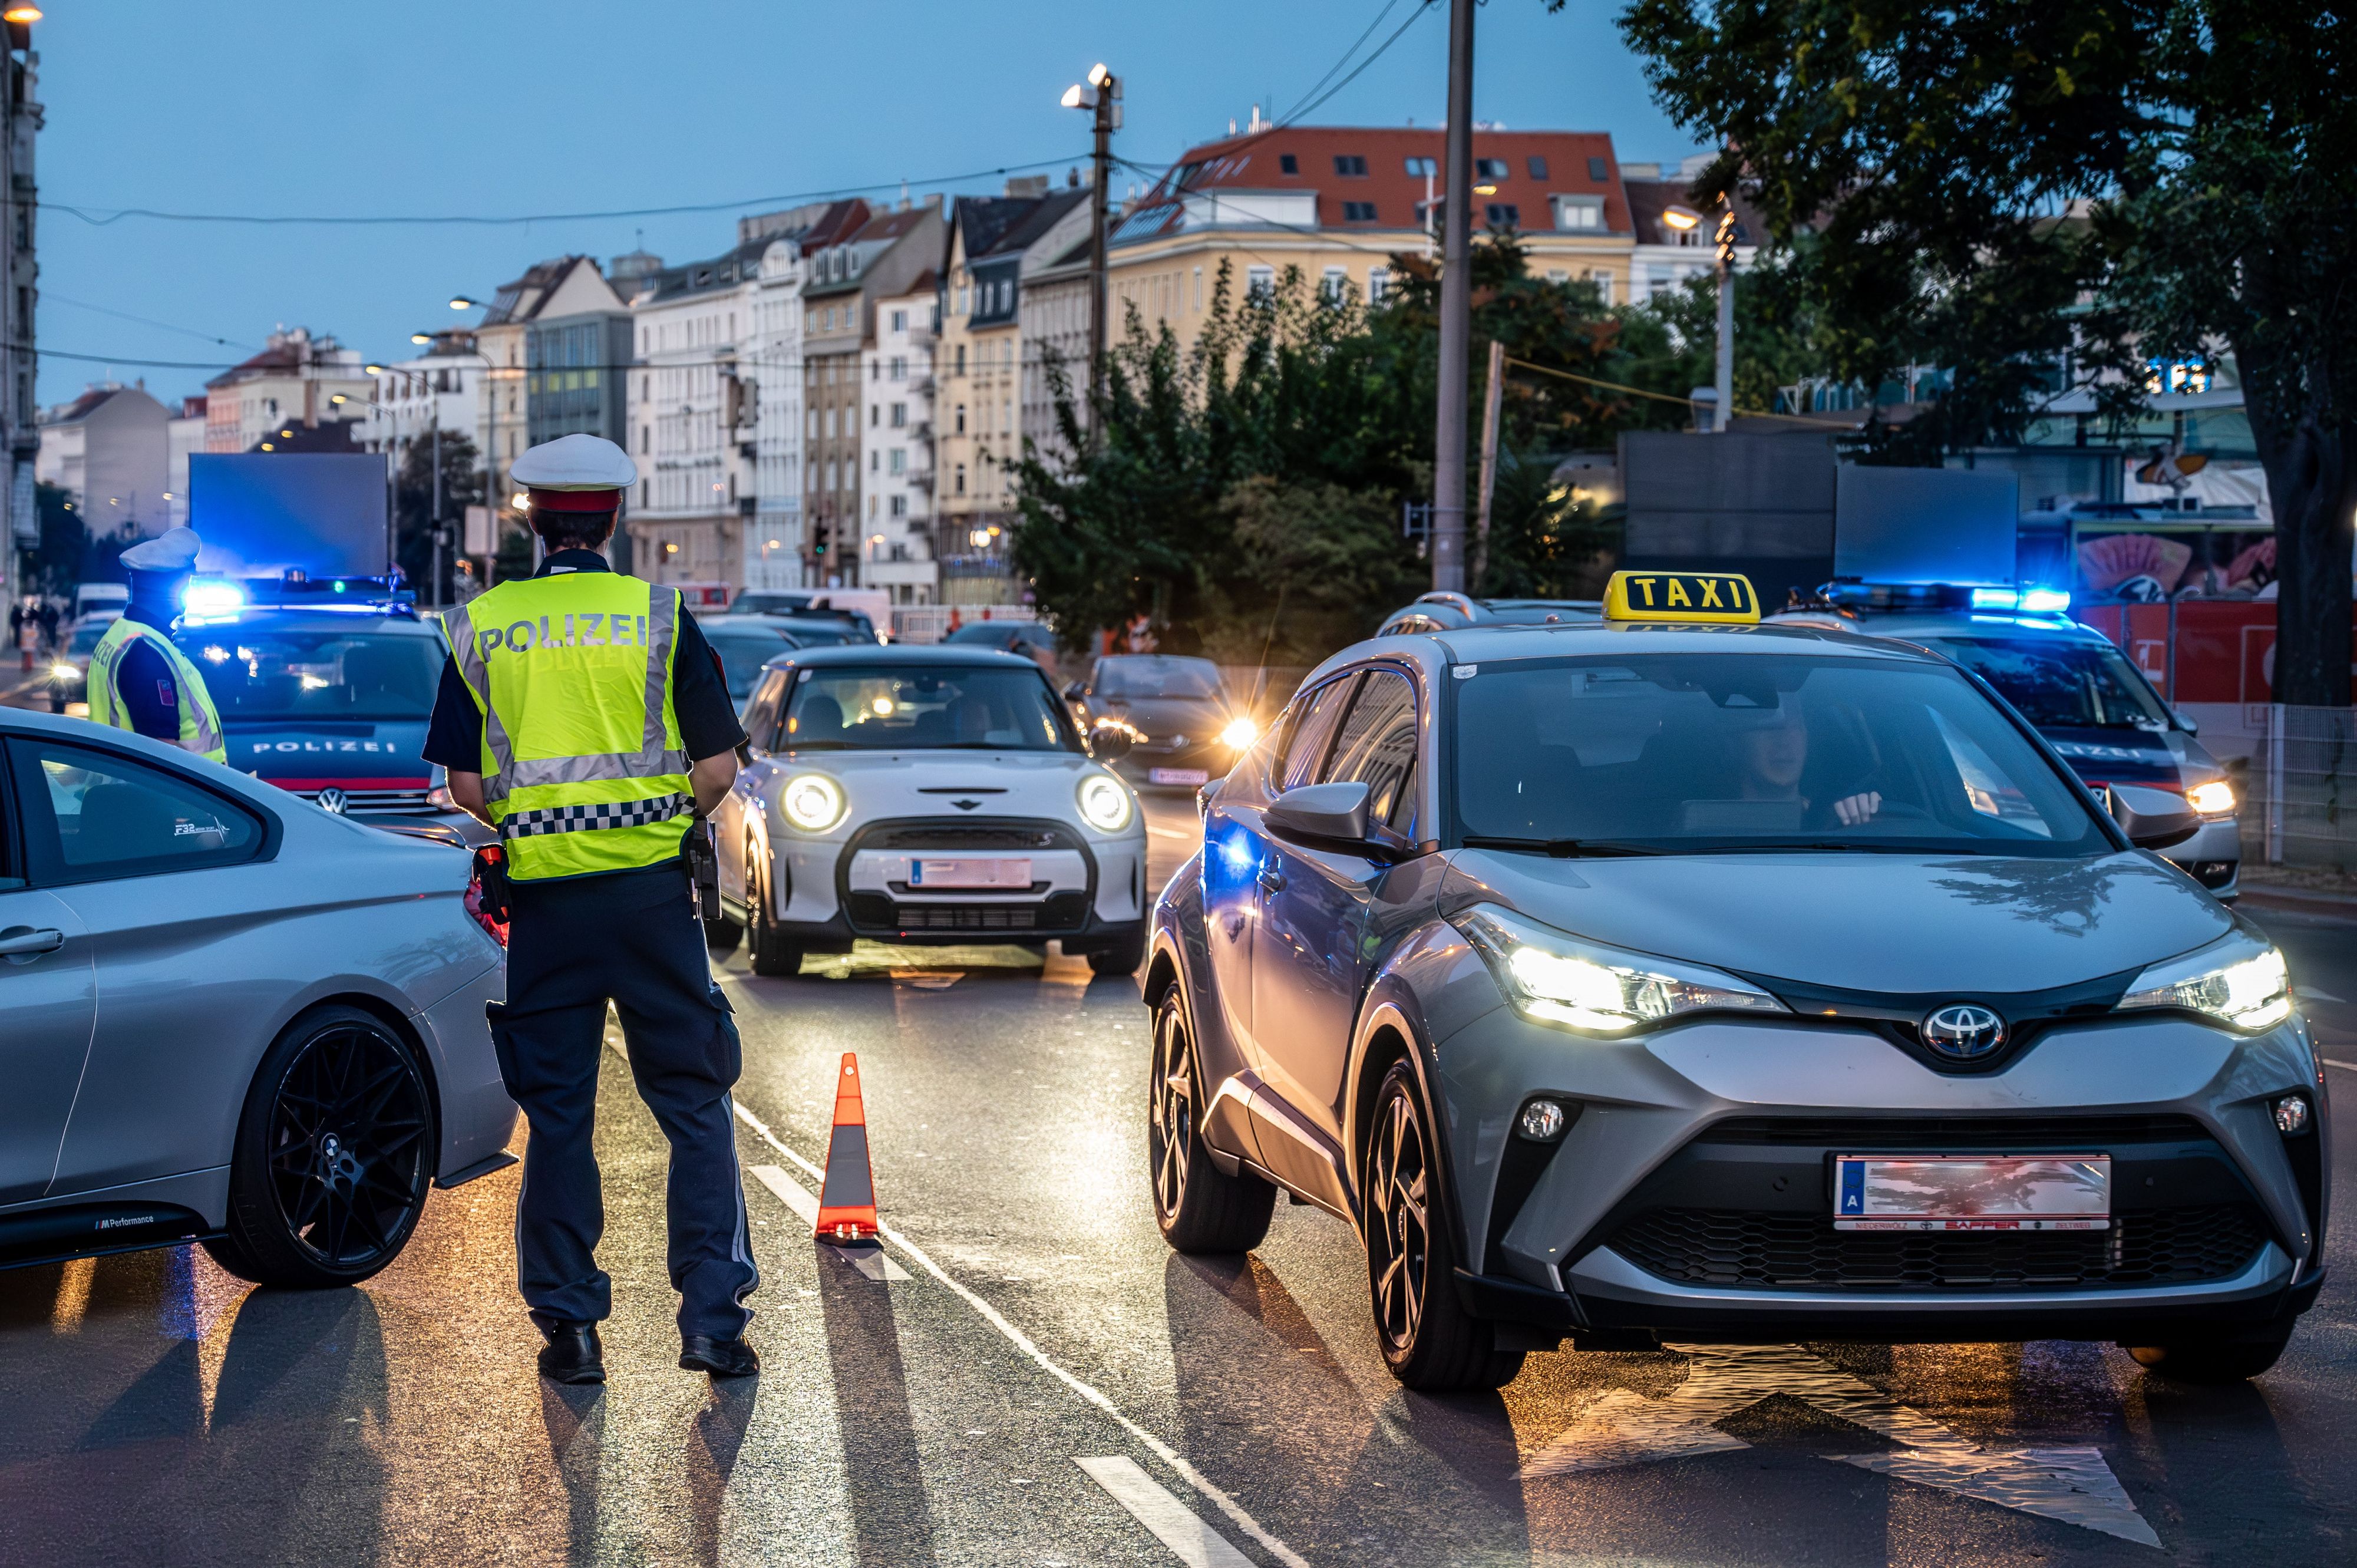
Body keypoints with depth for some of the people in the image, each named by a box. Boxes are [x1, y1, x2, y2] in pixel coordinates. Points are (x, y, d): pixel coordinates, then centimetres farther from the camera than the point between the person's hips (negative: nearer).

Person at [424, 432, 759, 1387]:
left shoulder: (481, 627, 2)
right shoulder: (659, 617, -2)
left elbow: (465, 785, 1)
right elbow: (717, 771, -3)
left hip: (543, 895, 1)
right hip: (651, 887, -1)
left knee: (556, 1117, 9)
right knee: (695, 1107, 7)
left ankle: (569, 1328, 11)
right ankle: (712, 1318, 4)